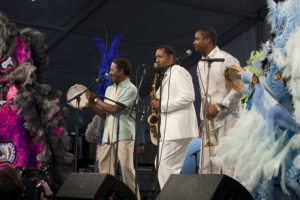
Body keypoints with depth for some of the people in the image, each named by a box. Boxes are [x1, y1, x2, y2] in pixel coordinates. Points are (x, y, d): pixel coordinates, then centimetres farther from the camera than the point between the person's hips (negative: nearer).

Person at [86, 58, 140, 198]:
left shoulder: (130, 89, -4)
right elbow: (105, 114, 18)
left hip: (124, 134, -7)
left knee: (126, 167, -12)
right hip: (108, 134, 7)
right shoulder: (109, 89, 20)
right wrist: (90, 104, 7)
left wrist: (95, 99, -3)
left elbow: (114, 109, -13)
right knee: (104, 166, 4)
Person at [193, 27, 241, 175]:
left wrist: (219, 106, -17)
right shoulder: (200, 64, 17)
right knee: (207, 166, 6)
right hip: (209, 121, 8)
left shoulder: (226, 60, -8)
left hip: (227, 117, -8)